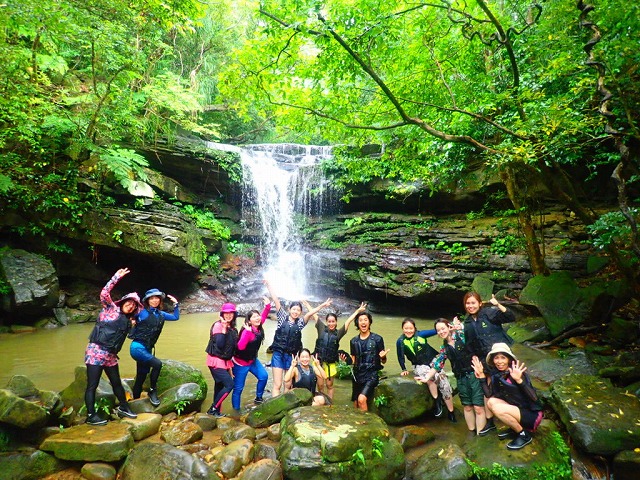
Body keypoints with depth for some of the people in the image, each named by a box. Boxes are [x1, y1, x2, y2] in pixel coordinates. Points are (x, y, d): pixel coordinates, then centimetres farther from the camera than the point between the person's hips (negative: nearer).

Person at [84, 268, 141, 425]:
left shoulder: (128, 321, 15)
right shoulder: (111, 308, -2)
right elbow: (104, 293, -18)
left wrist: (131, 324, 14)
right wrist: (117, 277, -18)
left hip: (111, 355, 7)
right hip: (96, 351, -7)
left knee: (117, 382, 16)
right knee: (92, 385, -2)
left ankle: (123, 408, 29)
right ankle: (91, 416, 6)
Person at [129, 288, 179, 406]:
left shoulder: (160, 314, 9)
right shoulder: (142, 312, -9)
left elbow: (176, 317, 20)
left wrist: (176, 304, 13)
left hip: (147, 349, 7)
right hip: (137, 347, -7)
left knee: (141, 378, 13)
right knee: (157, 364, -24)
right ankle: (152, 391, -4)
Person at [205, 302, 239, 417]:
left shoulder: (232, 329, 8)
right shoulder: (218, 325, -15)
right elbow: (219, 344, -25)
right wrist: (223, 329, -28)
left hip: (225, 361, 8)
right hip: (216, 361, -8)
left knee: (220, 386, 13)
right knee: (229, 384, -11)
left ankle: (216, 411, 24)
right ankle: (213, 408, 2)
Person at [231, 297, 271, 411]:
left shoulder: (258, 327, -7)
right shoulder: (246, 331, -28)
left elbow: (263, 316, 9)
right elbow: (240, 347, -41)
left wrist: (267, 306, -6)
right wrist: (248, 331, -47)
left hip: (253, 360, 7)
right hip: (240, 363, -7)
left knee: (264, 376, -1)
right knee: (238, 388, 3)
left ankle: (258, 398, 19)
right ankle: (236, 410, 18)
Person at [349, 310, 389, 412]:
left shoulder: (377, 339, -4)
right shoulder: (354, 341, 8)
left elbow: (383, 361, 0)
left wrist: (383, 357, -21)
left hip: (371, 375, -4)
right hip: (357, 375, 5)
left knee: (361, 399, -25)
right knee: (356, 406, 11)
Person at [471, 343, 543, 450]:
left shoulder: (519, 373, -21)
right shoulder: (496, 375, -3)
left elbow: (534, 398, -28)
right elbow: (488, 394, -11)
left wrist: (519, 380, -42)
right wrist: (481, 375, -17)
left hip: (532, 414, -7)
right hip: (516, 410, 7)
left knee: (498, 409, -25)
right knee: (491, 402, -12)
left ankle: (524, 435, -3)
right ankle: (514, 429, 7)